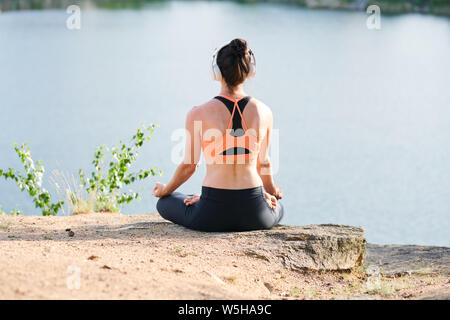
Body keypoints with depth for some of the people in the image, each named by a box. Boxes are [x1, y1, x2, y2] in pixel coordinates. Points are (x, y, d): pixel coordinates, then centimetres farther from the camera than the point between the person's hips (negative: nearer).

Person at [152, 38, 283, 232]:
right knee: (277, 208, 39)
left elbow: (189, 165, 0)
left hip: (213, 216, -1)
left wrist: (165, 190, 21)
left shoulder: (198, 114, -11)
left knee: (163, 203, 28)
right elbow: (263, 163, 9)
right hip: (254, 215, 2)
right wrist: (271, 191, 31)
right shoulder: (264, 112, -4)